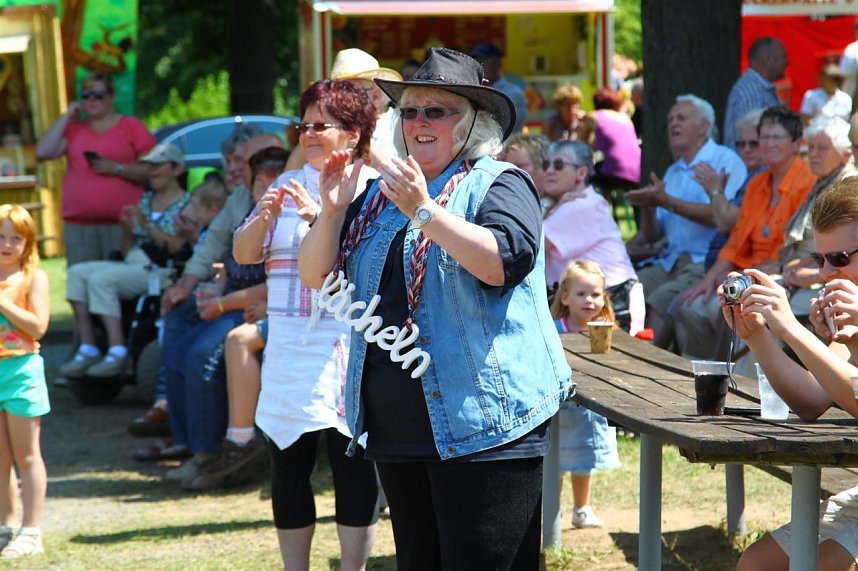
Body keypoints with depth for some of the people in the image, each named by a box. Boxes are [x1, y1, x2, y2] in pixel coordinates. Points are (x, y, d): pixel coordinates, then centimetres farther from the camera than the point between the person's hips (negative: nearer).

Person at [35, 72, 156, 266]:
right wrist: (66, 117, 6)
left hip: (122, 225, -3)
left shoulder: (131, 126, 7)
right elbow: (43, 152, 4)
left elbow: (152, 170, 2)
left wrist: (116, 168, -11)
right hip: (78, 226, 3)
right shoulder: (73, 128, 18)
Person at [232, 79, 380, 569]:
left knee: (354, 467, -1)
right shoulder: (289, 184, 13)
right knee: (288, 465, 7)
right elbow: (244, 254, 9)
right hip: (290, 350, 5)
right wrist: (263, 218, -10)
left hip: (349, 349, -5)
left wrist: (321, 216, -24)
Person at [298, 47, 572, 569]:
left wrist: (423, 210, -24)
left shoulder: (499, 183, -2)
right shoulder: (382, 195, 17)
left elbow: (502, 262, -21)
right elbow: (316, 277, 14)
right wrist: (333, 210, -2)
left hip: (480, 424, -7)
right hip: (398, 425, 7)